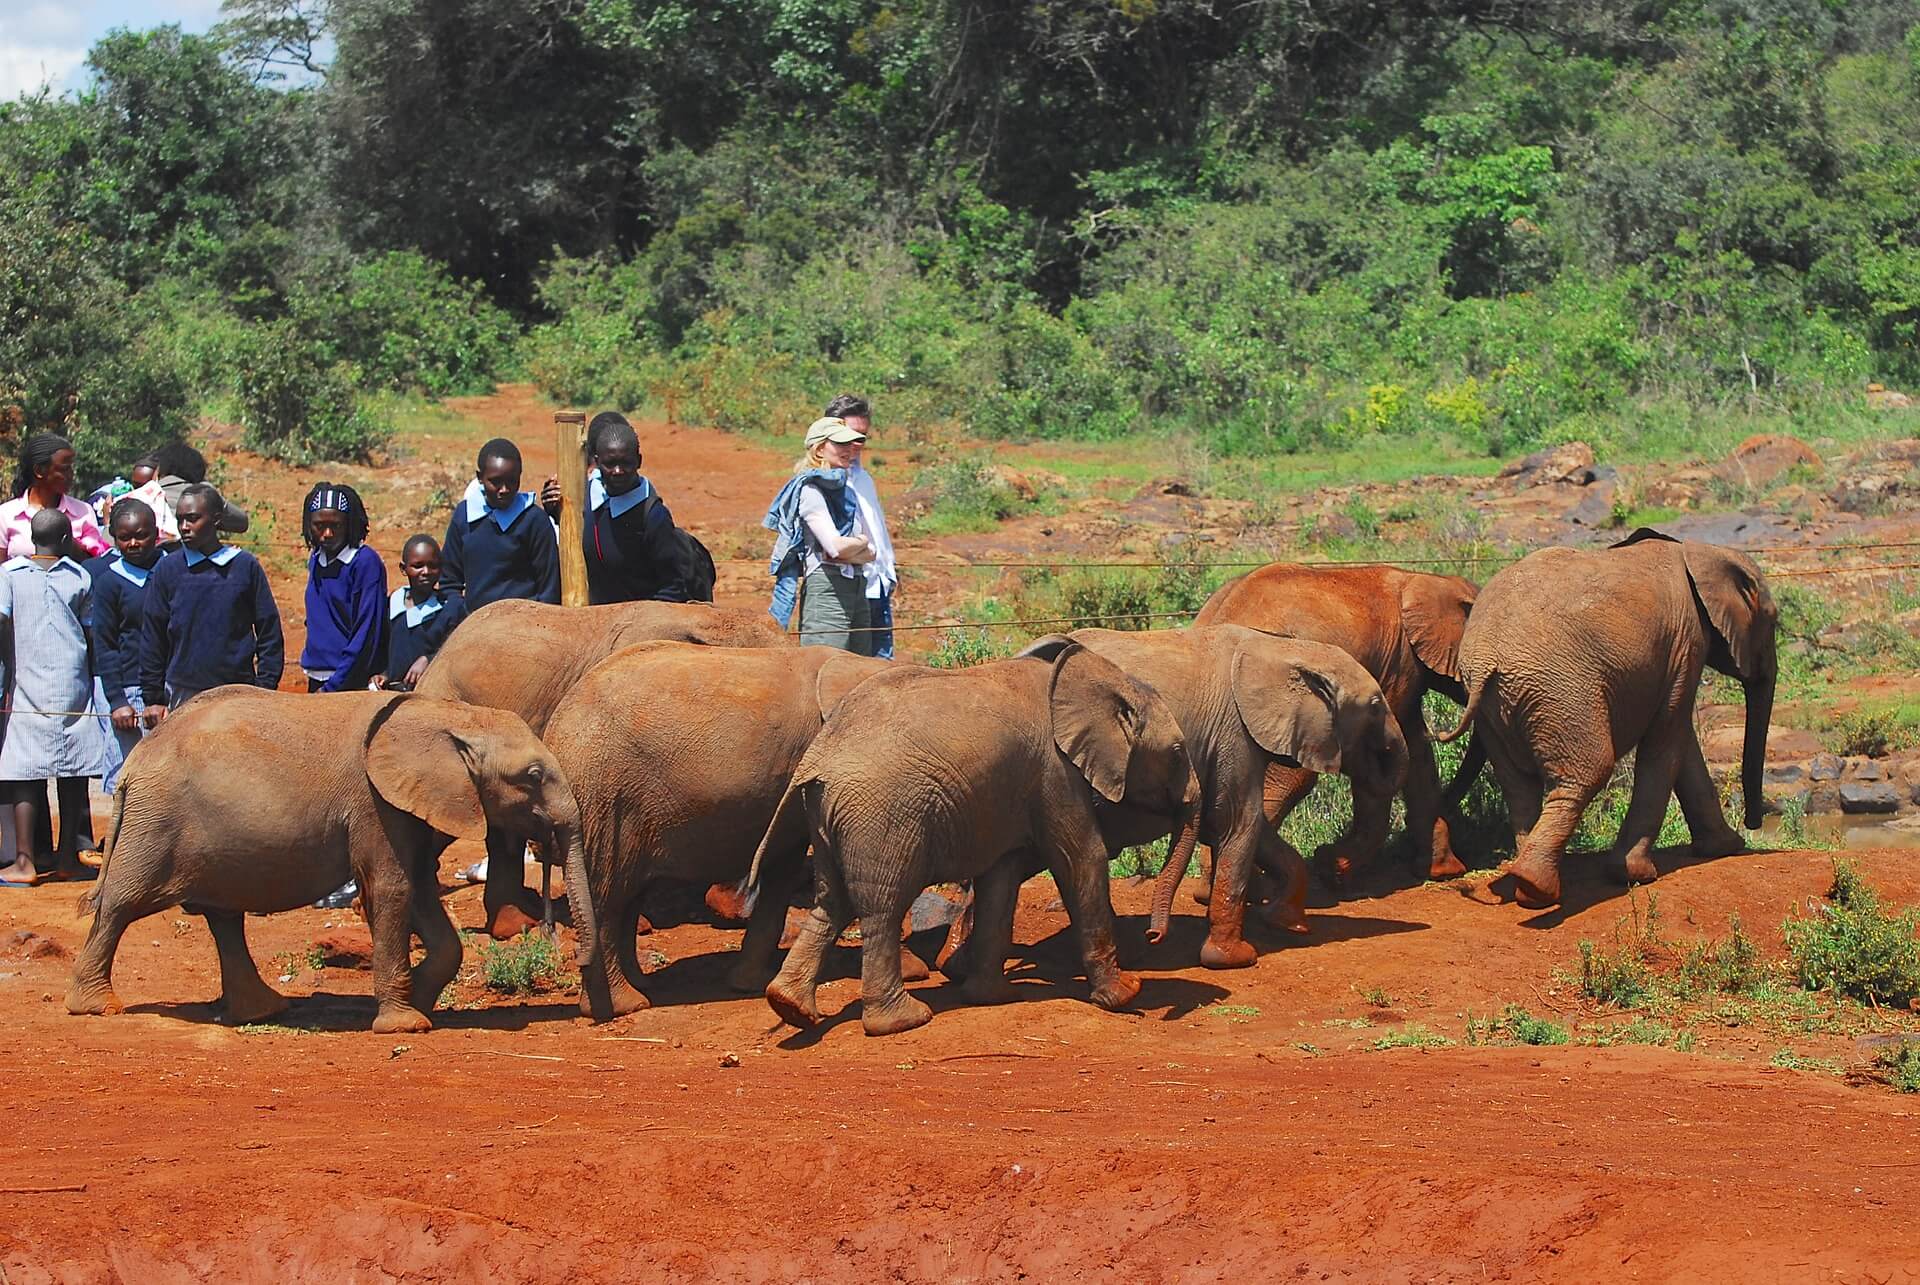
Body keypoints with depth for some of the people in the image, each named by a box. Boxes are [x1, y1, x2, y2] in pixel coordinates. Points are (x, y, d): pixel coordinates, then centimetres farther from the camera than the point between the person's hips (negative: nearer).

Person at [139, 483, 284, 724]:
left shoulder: (246, 566, 3)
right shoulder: (168, 569, 5)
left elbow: (269, 634, 7)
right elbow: (152, 639, 9)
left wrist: (265, 692, 2)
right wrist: (153, 699, 6)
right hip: (182, 697, 0)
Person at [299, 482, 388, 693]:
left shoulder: (365, 562, -11)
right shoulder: (315, 560, 11)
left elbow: (366, 635, -14)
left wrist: (333, 686, -15)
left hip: (351, 682, -7)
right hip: (316, 680, 7)